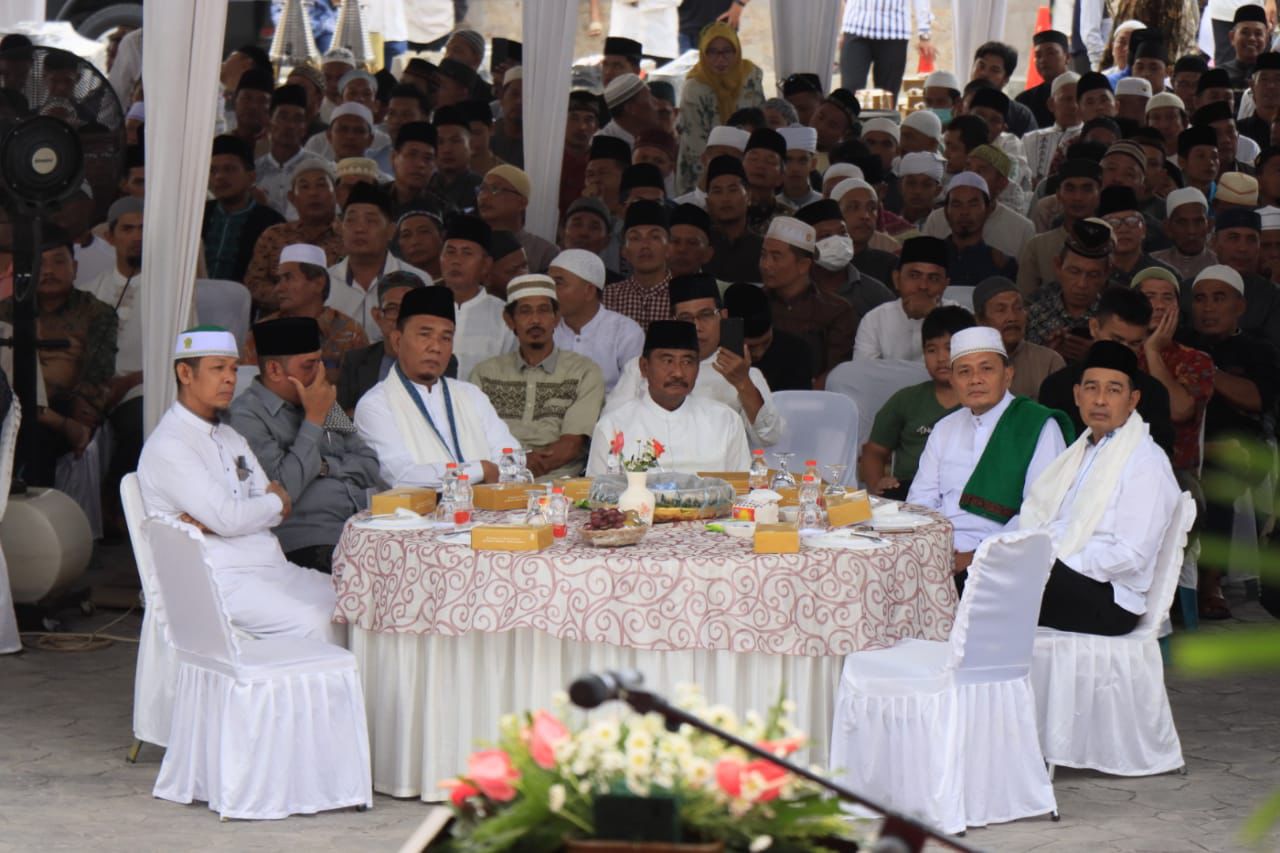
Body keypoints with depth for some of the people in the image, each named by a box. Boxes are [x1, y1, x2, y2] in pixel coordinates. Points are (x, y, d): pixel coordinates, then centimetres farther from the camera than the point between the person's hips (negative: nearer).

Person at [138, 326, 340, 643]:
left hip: (270, 565, 8)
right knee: (313, 623, -29)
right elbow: (228, 518, -16)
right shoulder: (167, 446, -8)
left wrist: (214, 520, -10)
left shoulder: (230, 438, 21)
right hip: (222, 578, -8)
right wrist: (277, 502, 4)